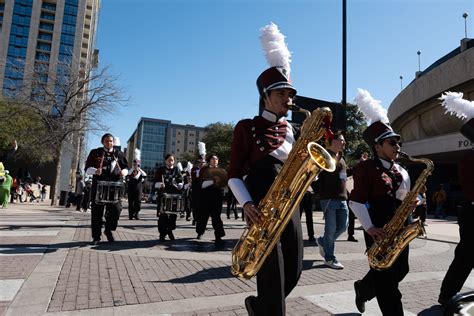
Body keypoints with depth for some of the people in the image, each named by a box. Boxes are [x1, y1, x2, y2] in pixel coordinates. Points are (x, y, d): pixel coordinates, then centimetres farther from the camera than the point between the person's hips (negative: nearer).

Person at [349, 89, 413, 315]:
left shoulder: (399, 170, 14)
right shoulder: (365, 168, -10)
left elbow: (403, 197, 17)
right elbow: (356, 201, -14)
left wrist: (411, 203, -6)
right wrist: (369, 227, -21)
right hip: (379, 228, -8)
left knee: (400, 270, 16)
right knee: (386, 276, 0)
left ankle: (364, 288, 39)